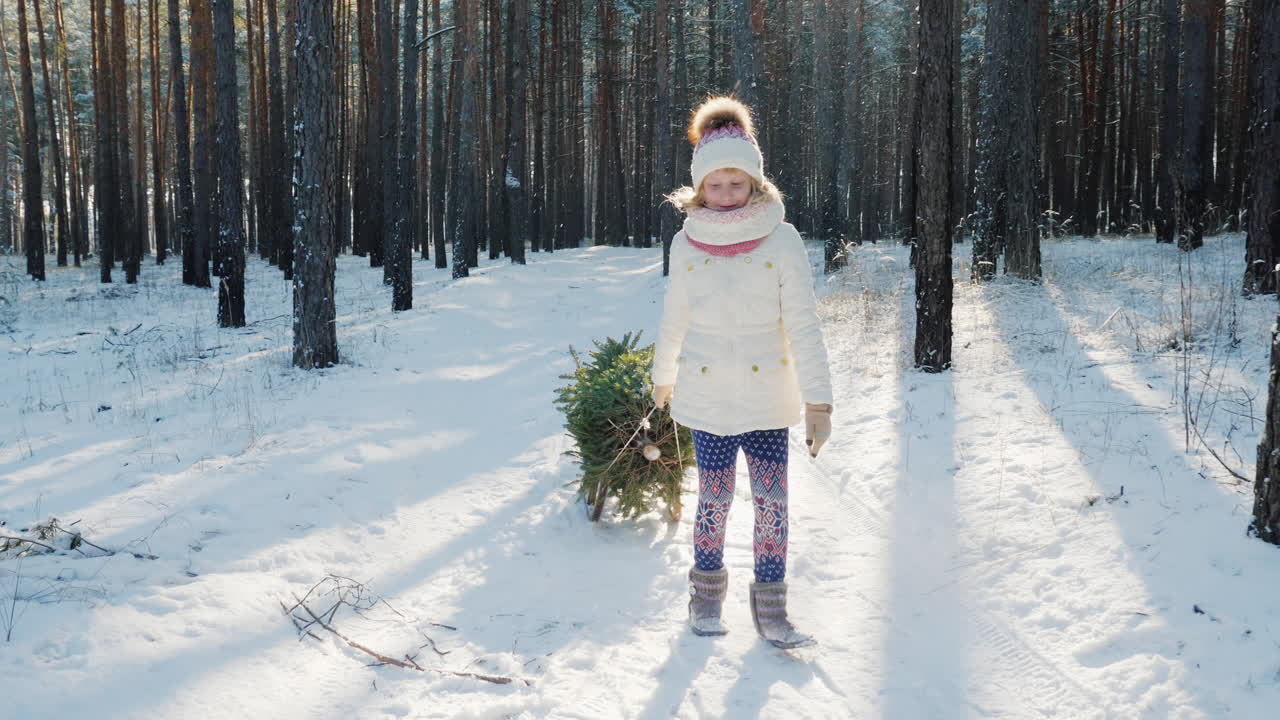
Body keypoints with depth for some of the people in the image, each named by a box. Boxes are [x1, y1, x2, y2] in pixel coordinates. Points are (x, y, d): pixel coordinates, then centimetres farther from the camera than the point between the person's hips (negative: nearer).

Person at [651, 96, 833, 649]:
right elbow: (675, 319, 11)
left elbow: (802, 324, -8)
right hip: (707, 397, 0)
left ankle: (770, 607, 17)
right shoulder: (687, 243, -2)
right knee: (714, 500, 3)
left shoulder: (781, 240, -8)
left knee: (772, 501, 3)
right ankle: (707, 591, 26)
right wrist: (663, 379, 21)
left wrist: (818, 400, -11)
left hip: (768, 398, 0)